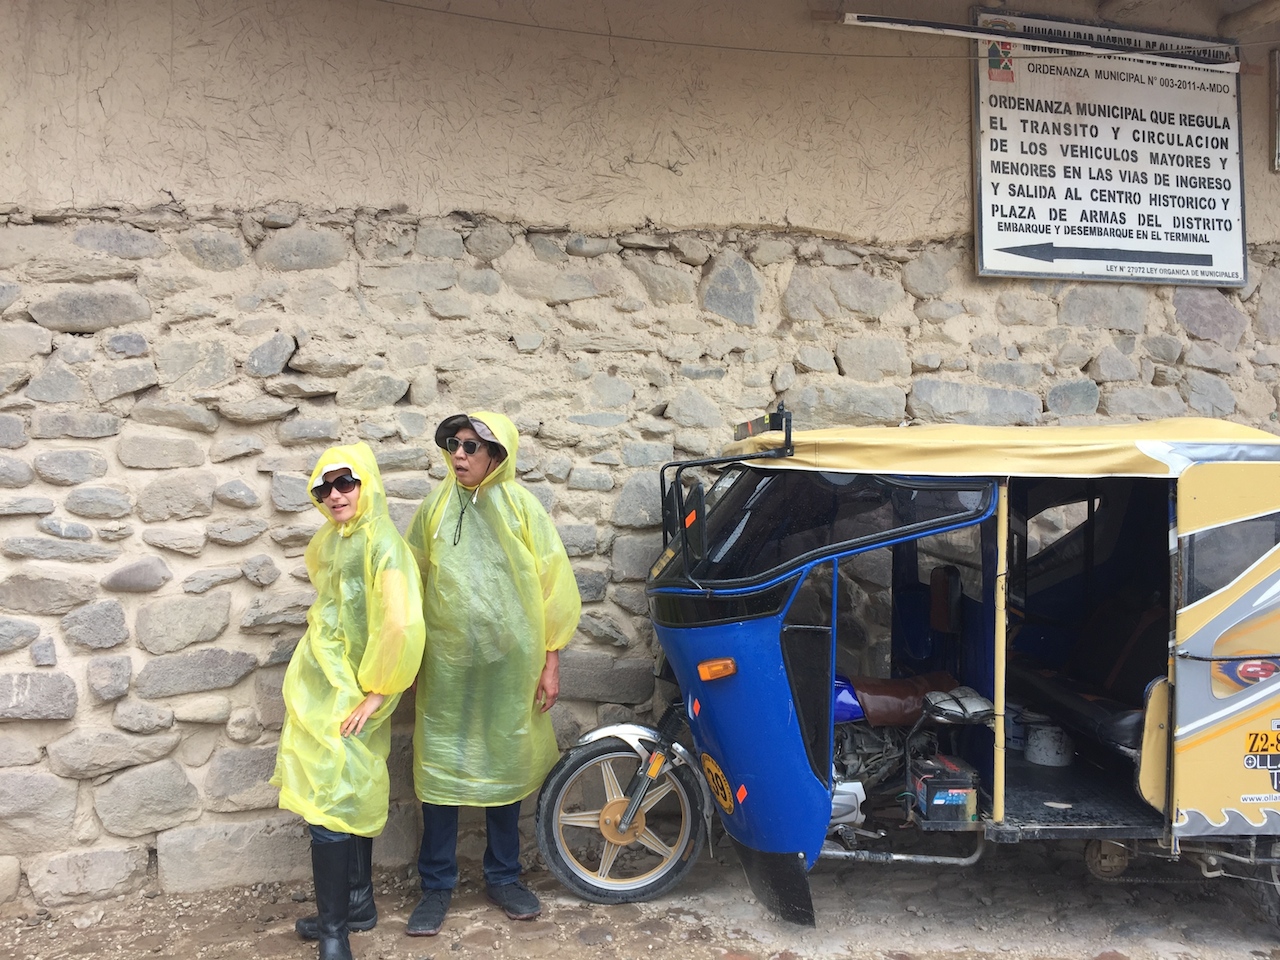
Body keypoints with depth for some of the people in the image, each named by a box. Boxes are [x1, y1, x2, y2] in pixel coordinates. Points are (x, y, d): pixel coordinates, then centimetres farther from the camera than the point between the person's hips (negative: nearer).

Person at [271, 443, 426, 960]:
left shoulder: (382, 543, -19)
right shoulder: (327, 542, 8)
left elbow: (402, 625, -27)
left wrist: (376, 693, -20)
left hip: (350, 698, -8)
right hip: (319, 690, 8)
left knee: (331, 806, -5)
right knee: (351, 798, 17)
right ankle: (358, 903, 32)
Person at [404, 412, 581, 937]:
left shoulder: (521, 505, -1)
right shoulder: (434, 508, 3)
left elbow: (553, 582, 0)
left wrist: (550, 660, -2)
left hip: (510, 664, 0)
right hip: (446, 664, 1)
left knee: (505, 768, 11)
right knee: (440, 770, 5)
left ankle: (503, 877, 28)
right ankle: (437, 885, 21)